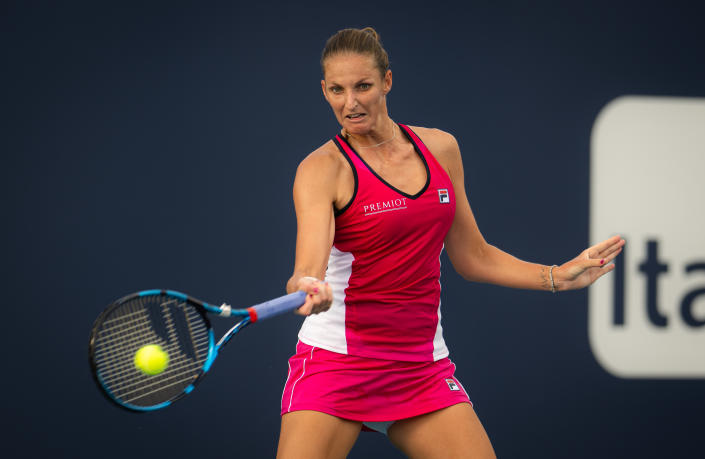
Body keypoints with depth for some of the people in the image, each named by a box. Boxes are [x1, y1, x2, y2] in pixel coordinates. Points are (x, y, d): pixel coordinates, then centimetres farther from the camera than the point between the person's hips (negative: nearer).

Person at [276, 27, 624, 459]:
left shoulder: (441, 148, 6)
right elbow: (308, 268, -25)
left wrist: (558, 277, 7)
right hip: (336, 359, -4)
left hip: (423, 366, 4)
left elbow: (472, 257, 16)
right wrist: (309, 289, -48)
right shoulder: (322, 168, -9)